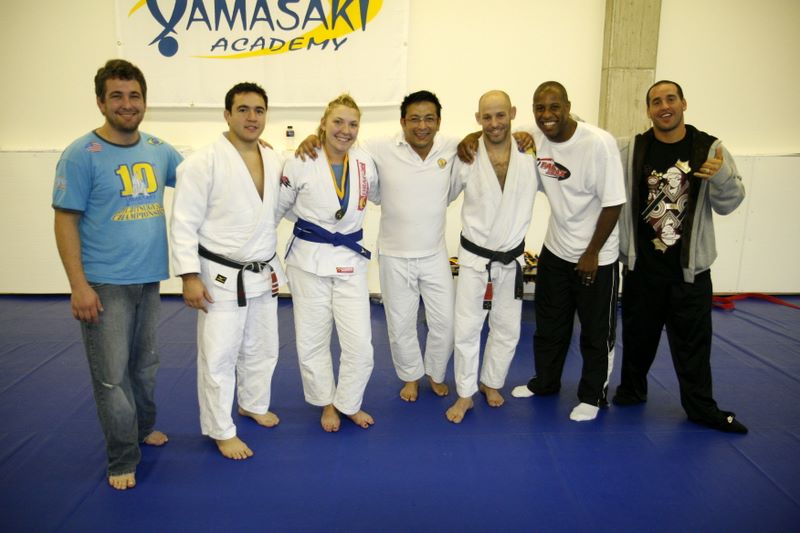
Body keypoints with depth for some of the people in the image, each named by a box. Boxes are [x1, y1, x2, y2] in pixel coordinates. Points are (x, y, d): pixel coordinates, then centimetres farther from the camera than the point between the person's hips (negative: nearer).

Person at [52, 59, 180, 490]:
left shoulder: (159, 149, 5)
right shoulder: (82, 154, -10)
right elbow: (65, 221, -10)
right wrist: (78, 285, -15)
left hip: (149, 278, 5)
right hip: (104, 283, -5)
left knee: (145, 364, 19)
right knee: (112, 374, 2)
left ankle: (145, 428, 40)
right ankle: (123, 459, 18)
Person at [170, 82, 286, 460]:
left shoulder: (274, 161, 5)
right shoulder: (203, 162, -15)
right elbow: (184, 224, -15)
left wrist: (273, 263, 13)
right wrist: (190, 277, -18)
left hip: (264, 274, 7)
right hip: (222, 277, -6)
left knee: (262, 349, 20)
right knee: (218, 357, 3)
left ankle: (253, 404, 43)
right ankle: (221, 431, 20)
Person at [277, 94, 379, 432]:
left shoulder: (365, 164, 0)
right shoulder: (301, 164, -9)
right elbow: (279, 207, 2)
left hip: (350, 260, 2)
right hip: (309, 259, -2)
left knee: (360, 343, 0)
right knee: (312, 340, 9)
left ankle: (348, 403, 26)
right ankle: (327, 403, 33)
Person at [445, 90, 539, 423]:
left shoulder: (531, 156, -8)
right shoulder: (466, 158, -11)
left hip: (512, 260, 2)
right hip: (474, 258, -2)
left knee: (507, 329, 15)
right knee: (466, 328, 3)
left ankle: (491, 382, 37)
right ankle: (465, 394, 22)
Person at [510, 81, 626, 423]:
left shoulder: (599, 143, -22)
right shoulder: (535, 140, -7)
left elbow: (613, 203, -19)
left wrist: (592, 254, -14)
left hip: (596, 257, -5)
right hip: (555, 250, 5)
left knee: (597, 332, 10)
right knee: (549, 324, 19)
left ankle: (593, 396, 30)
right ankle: (545, 382, 40)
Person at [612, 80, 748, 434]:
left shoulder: (709, 148, -2)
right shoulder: (632, 150, -2)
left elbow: (729, 204, -1)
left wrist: (722, 177, -20)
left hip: (690, 267, 0)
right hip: (641, 265, 0)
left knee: (693, 341, 8)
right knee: (638, 335, 15)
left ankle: (701, 407, 26)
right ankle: (632, 391, 35)